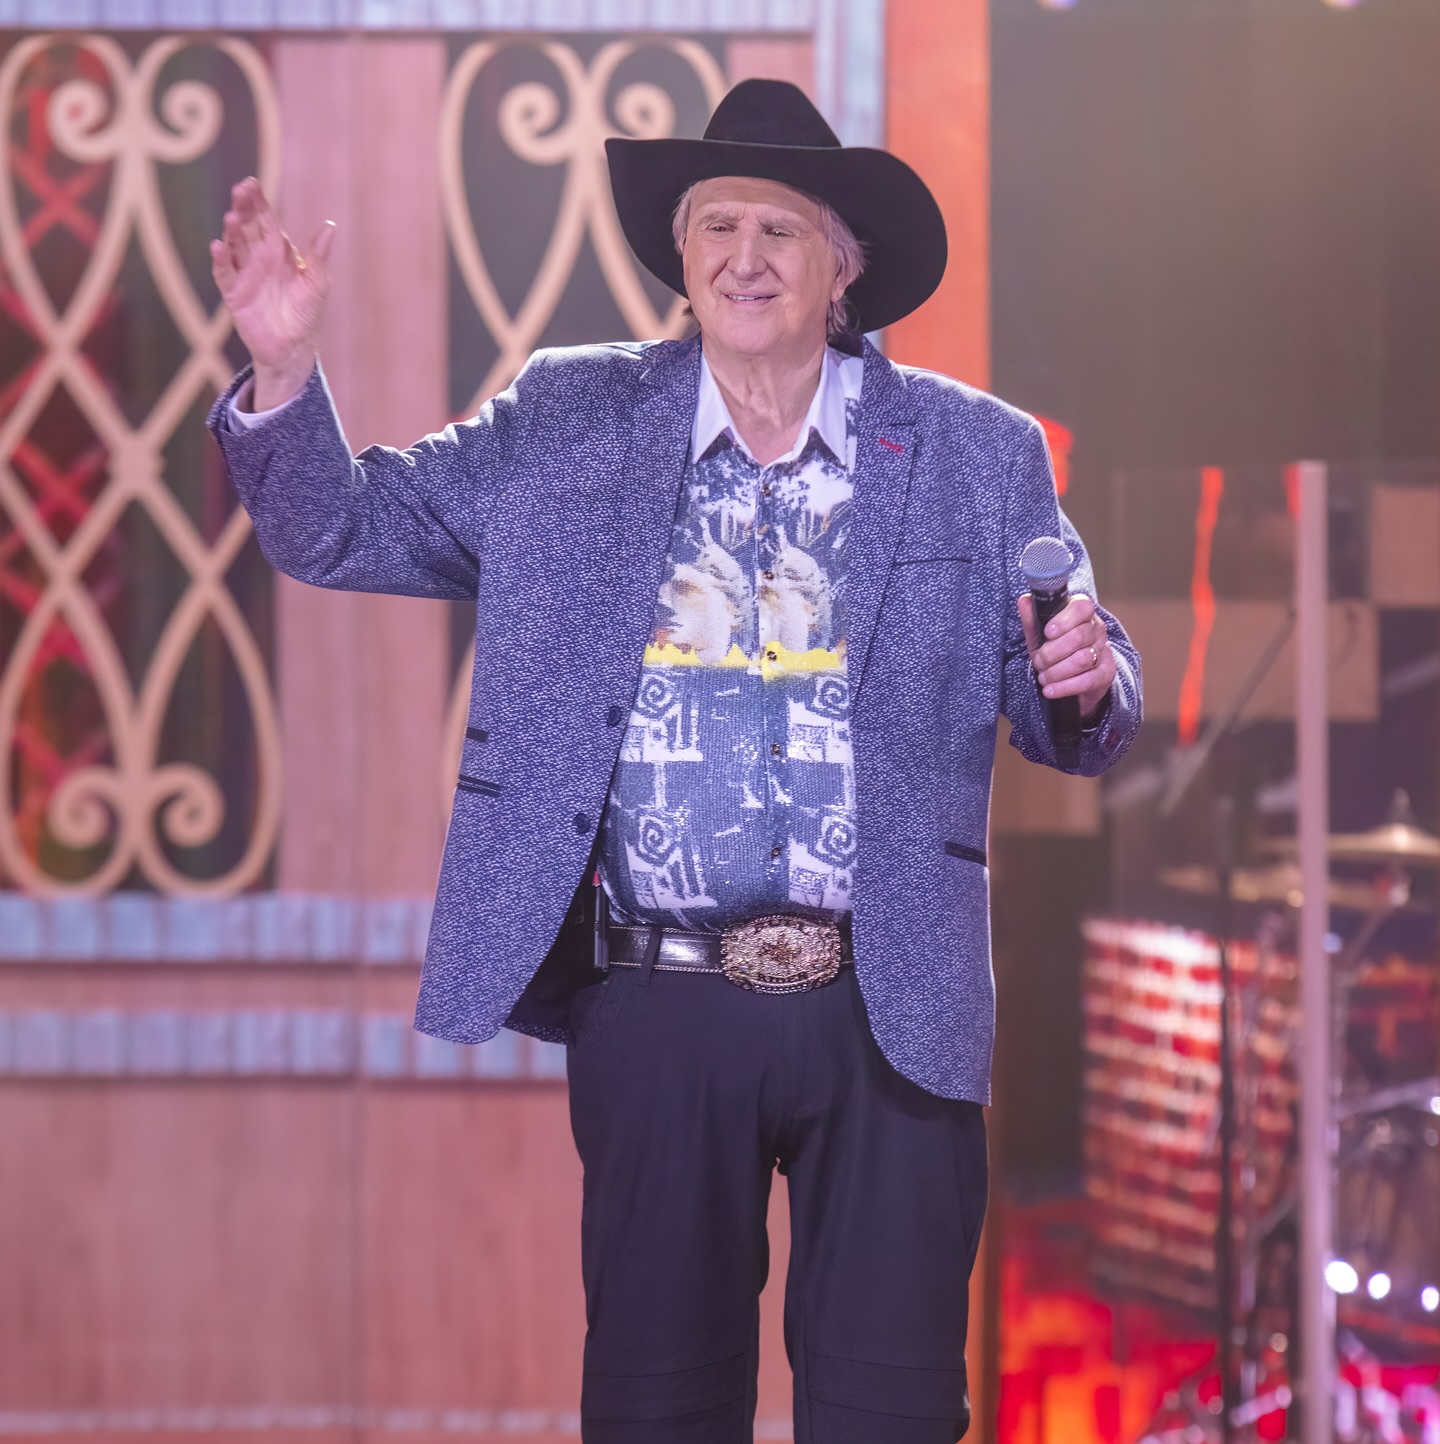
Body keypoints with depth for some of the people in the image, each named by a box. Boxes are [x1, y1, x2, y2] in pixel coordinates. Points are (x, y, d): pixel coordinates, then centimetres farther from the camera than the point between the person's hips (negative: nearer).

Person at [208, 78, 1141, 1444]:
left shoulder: (979, 456, 5)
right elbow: (342, 531, 8)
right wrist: (283, 367, -9)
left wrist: (1084, 678, -16)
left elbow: (1062, 714, 7)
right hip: (656, 1009, 1)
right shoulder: (567, 423, 7)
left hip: (891, 1013, 0)